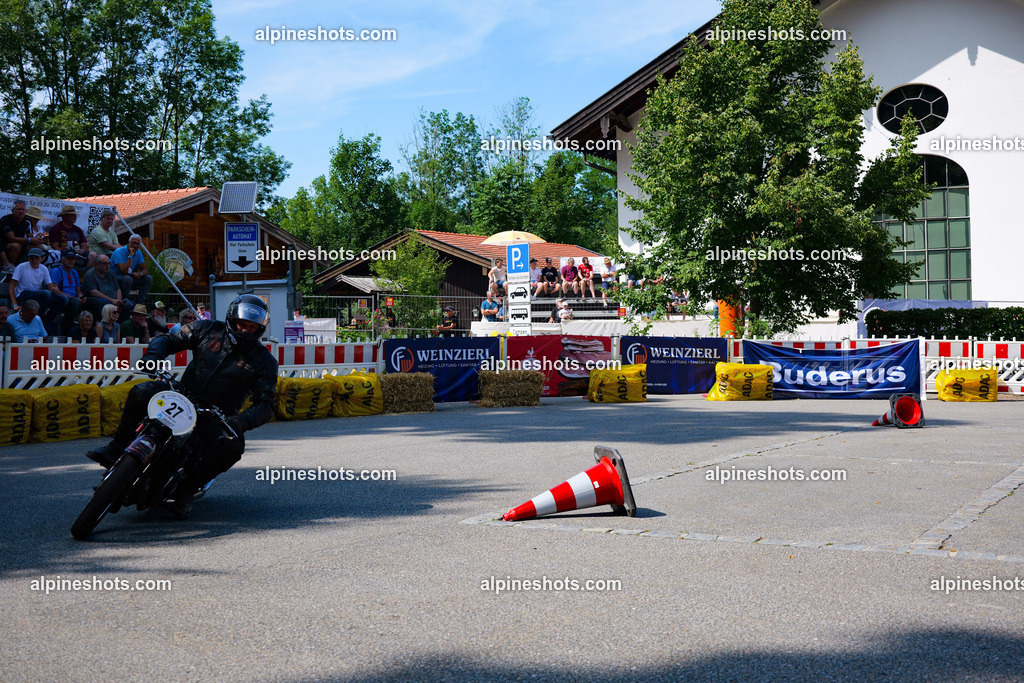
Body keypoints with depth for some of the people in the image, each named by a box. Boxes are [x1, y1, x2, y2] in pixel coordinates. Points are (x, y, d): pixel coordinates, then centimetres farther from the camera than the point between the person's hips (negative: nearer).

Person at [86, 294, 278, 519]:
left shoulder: (264, 361, -4)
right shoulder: (208, 330, 2)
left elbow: (265, 405, -10)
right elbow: (169, 339, 6)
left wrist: (241, 421, -31)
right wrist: (153, 354, -19)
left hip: (217, 416, -2)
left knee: (233, 445, -33)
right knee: (142, 392, -22)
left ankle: (186, 490, -18)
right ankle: (117, 447, -7)